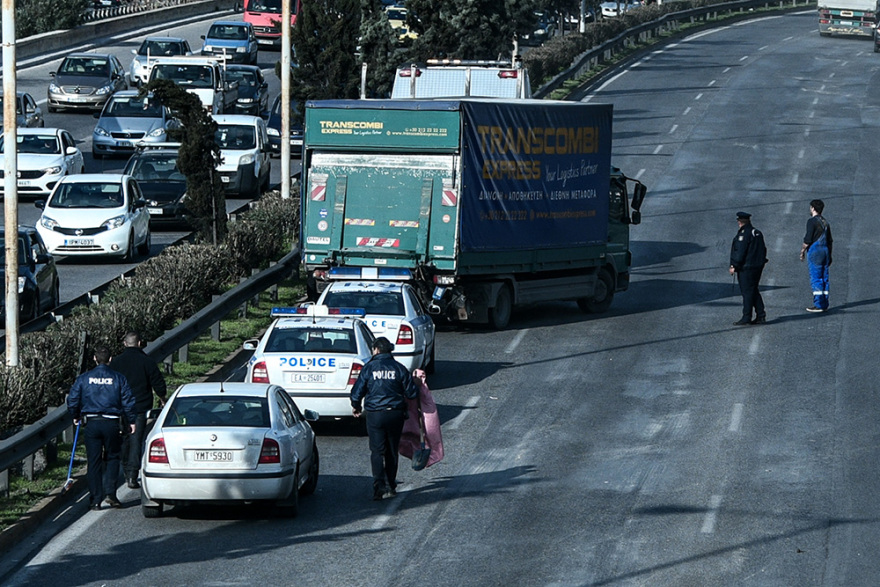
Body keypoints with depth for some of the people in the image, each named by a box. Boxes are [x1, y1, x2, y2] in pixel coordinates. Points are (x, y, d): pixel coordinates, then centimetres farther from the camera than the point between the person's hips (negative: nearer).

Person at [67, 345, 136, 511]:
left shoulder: (84, 378, 1)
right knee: (112, 458, 14)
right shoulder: (118, 379, 0)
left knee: (94, 462, 5)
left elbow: (72, 399, 3)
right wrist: (132, 421, 13)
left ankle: (95, 500, 3)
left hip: (91, 423, 1)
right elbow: (128, 401, 0)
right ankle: (110, 493, -2)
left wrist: (76, 416, 21)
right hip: (111, 423, -1)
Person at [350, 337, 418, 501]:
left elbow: (357, 391, -3)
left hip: (375, 414, -2)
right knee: (392, 451, 14)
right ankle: (391, 486, 20)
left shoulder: (369, 368, -4)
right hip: (396, 414, 2)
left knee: (377, 451, -2)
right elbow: (411, 393, 1)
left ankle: (379, 487, -16)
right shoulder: (399, 368, 1)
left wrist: (355, 407, 17)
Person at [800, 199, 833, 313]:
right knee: (824, 278, 9)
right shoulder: (825, 222, 15)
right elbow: (830, 241, 18)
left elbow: (808, 239, -15)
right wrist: (829, 256, 23)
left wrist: (802, 251, -3)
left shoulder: (812, 221, -10)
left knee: (815, 279, -6)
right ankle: (824, 304, 9)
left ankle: (818, 304, -9)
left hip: (814, 252, -8)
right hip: (825, 251, 8)